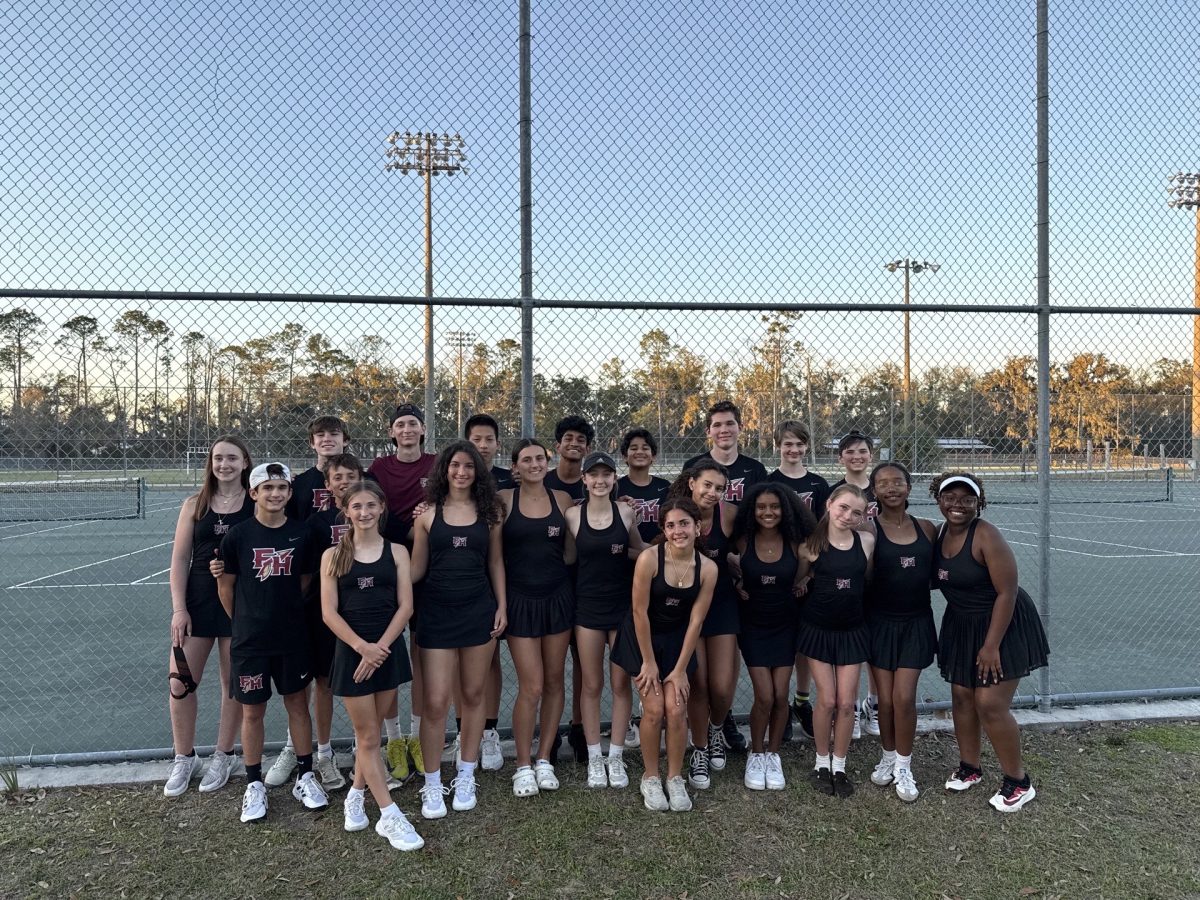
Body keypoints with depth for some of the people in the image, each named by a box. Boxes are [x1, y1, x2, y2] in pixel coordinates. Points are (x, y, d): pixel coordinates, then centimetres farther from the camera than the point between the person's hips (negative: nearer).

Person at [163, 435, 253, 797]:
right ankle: (184, 759, 25)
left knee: (233, 684, 8)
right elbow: (180, 559, 3)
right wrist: (178, 608, -4)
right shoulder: (194, 505, 3)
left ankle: (223, 758, 26)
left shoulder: (257, 504, -4)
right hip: (198, 600, 2)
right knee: (180, 683, 4)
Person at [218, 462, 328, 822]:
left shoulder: (302, 533, -4)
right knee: (252, 711, 9)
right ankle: (254, 784, 26)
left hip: (293, 636, 1)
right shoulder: (238, 535, -8)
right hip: (250, 640, -1)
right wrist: (244, 623, 6)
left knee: (298, 703, 12)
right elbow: (225, 586, 1)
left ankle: (305, 776, 26)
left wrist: (291, 613, 5)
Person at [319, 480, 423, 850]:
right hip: (351, 650, -1)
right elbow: (329, 612, -5)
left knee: (369, 732, 13)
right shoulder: (333, 555, 1)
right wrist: (361, 646, -16)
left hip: (388, 649, 1)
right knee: (368, 738, 4)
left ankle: (356, 796, 34)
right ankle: (390, 818, 9)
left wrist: (379, 647, -13)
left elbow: (405, 606, -4)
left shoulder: (396, 552, 2)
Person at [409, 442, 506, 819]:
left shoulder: (488, 512, 4)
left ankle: (466, 777, 27)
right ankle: (432, 785, 16)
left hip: (479, 610, 2)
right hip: (436, 611, -1)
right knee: (436, 702, -3)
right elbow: (417, 568, 2)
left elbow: (495, 562, 9)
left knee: (473, 695, 11)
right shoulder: (428, 513, 0)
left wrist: (502, 606, 4)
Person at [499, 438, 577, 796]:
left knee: (554, 681, 9)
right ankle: (523, 765, 16)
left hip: (557, 596, 3)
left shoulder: (562, 499, 4)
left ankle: (544, 759, 25)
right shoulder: (504, 500, -3)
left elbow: (570, 554, 10)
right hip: (520, 599, -3)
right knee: (531, 686, -3)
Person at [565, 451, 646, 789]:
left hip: (623, 604, 1)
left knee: (621, 683, 7)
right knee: (592, 685, 7)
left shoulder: (625, 512, -1)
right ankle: (594, 759, 22)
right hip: (588, 606, -1)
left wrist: (625, 551, -8)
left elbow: (643, 552, 9)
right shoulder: (573, 514, -4)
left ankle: (616, 757, 22)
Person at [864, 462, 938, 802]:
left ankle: (903, 767, 20)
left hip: (916, 623, 2)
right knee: (886, 699, 6)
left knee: (904, 697, 0)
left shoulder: (926, 528, 3)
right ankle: (888, 758, 30)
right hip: (880, 622, -2)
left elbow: (934, 573, 12)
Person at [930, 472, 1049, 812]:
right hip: (961, 626, 7)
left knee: (990, 705, -6)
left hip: (1002, 625, -7)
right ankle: (969, 767, 29)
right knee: (961, 696, 11)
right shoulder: (939, 533, -1)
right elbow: (938, 579, 14)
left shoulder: (986, 536, -22)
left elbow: (1007, 593, -22)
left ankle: (1018, 782, 15)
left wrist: (991, 645, -20)